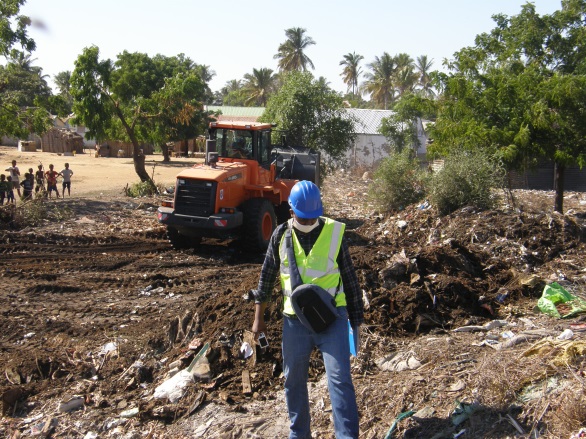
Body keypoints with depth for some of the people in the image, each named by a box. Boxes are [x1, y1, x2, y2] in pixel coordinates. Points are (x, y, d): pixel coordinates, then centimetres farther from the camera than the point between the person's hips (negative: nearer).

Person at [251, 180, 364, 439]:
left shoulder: (335, 232, -5)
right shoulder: (281, 235, 0)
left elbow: (350, 278, 2)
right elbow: (267, 275, 10)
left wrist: (356, 319, 5)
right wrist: (259, 317, 10)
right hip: (295, 321, 2)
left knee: (340, 379, -8)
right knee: (294, 381, 12)